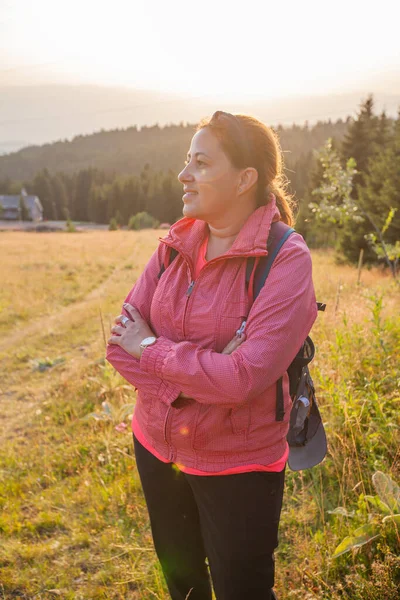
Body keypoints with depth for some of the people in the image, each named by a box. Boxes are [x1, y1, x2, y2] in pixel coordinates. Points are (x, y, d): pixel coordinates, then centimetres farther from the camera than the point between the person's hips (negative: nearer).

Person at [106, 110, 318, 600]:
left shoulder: (286, 260, -20)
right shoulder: (174, 246, -3)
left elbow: (244, 377, -29)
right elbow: (122, 339, -6)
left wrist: (151, 349, -17)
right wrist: (189, 382, -21)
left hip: (237, 466, -5)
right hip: (158, 447, 5)